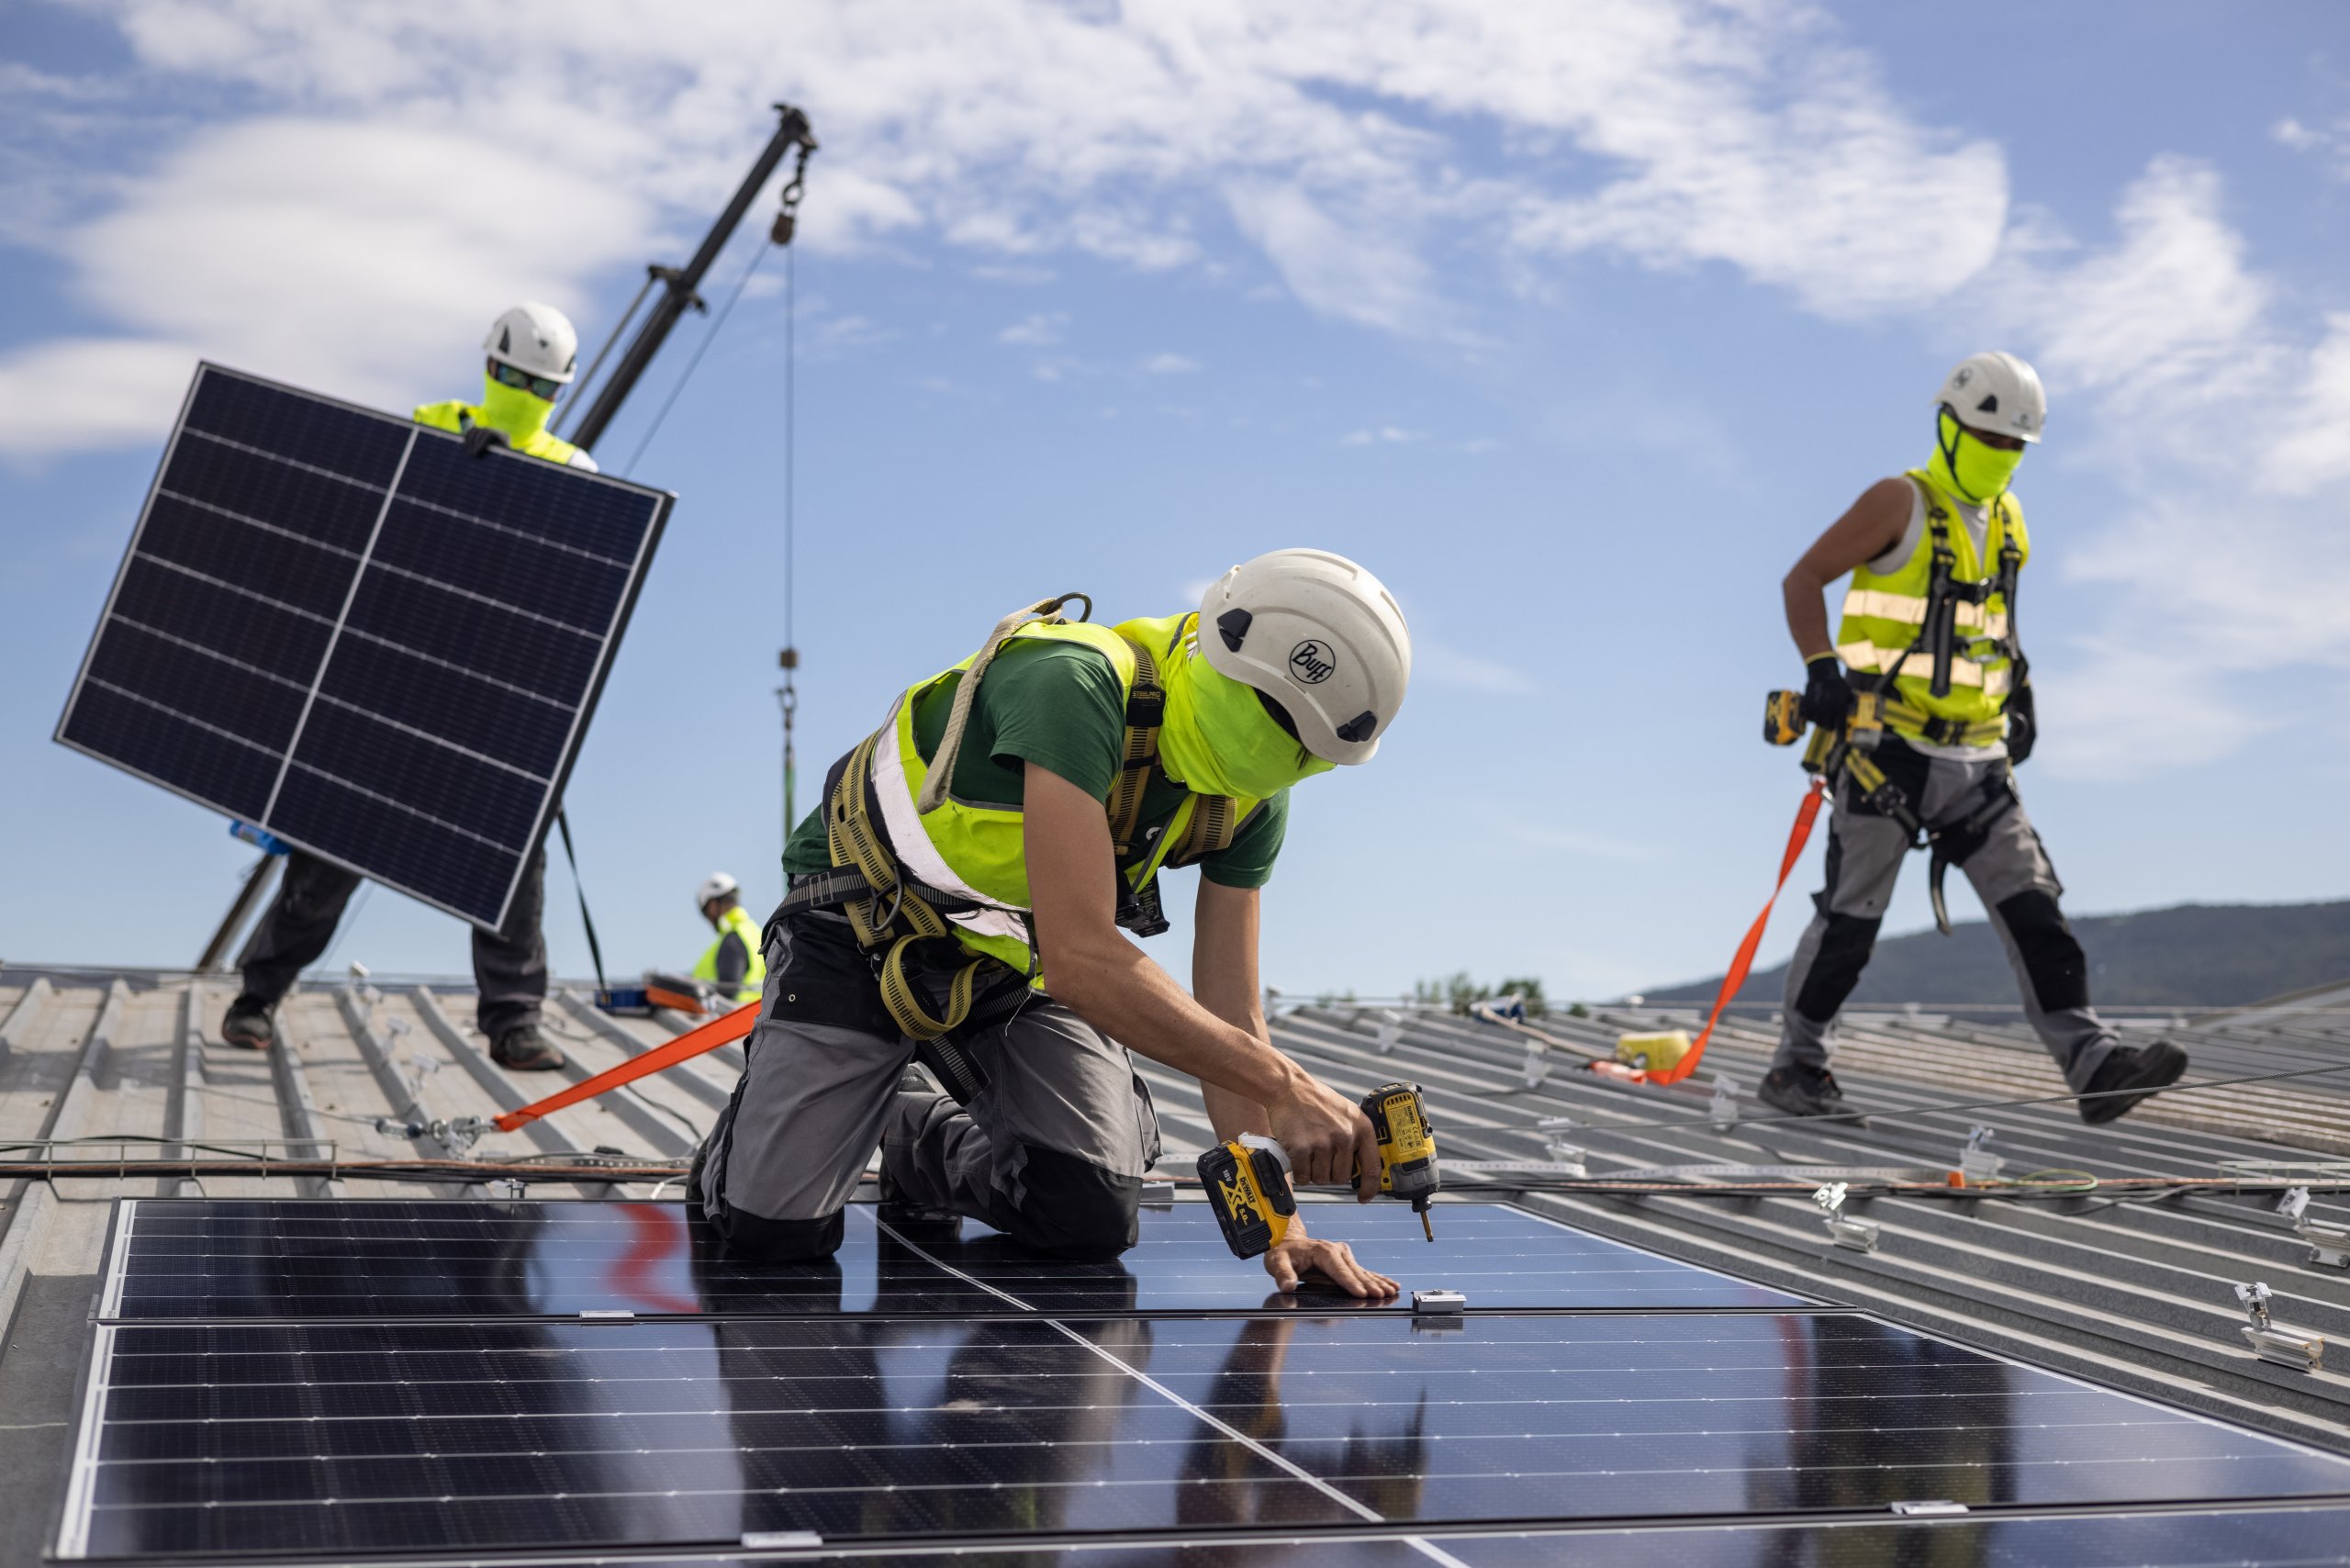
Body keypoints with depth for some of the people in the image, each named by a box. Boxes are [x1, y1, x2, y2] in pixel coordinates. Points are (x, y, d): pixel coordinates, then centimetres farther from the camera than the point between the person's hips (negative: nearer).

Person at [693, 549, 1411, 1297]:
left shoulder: (1250, 801, -11)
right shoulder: (1076, 684, -36)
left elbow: (1229, 1015, -8)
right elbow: (1079, 958, -43)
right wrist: (1285, 1087, -44)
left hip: (1014, 963, 6)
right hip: (864, 933, -5)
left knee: (1093, 1220, -11)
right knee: (775, 1227, -13)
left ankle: (925, 1138, 19)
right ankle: (752, 1131, 24)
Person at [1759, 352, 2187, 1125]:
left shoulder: (2007, 522, 14)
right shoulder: (1902, 502, -6)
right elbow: (1803, 580, -9)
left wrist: (2019, 688, 20)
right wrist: (1821, 667, -21)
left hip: (1975, 759, 6)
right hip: (1889, 749, -6)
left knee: (2032, 907, -4)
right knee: (1851, 916, 0)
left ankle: (2092, 1061, -7)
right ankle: (1797, 1065, 12)